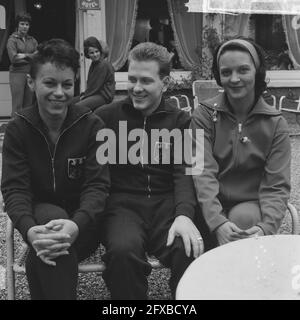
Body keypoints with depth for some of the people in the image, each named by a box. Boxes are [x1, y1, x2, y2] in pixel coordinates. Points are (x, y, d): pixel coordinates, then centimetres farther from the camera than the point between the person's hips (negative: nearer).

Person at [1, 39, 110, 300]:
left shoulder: (92, 125, -6)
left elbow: (97, 185, -13)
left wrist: (76, 225, -34)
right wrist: (29, 230, -33)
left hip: (83, 222, -1)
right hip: (40, 217, 2)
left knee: (38, 262, -32)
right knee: (52, 215, -34)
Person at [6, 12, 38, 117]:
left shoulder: (32, 40, 13)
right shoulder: (12, 40, 1)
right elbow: (13, 58, -12)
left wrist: (24, 55, -8)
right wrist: (30, 57, -3)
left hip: (31, 73, 4)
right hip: (17, 73, -4)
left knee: (29, 105, 5)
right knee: (17, 105, -6)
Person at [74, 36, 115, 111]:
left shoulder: (103, 64, -17)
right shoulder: (94, 63, 14)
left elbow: (96, 85, -16)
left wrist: (85, 95, -6)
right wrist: (84, 94, 2)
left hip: (104, 96, -10)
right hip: (95, 93, 10)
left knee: (77, 107, -28)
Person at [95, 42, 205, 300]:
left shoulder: (180, 121, 10)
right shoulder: (106, 116, 8)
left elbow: (184, 174, 0)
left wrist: (184, 214, -19)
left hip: (166, 202, 1)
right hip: (122, 202, -1)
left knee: (191, 251, -28)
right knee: (123, 250, -32)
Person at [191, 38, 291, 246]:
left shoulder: (275, 123, -1)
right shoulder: (205, 115, -3)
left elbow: (277, 185, -7)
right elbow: (204, 173, -15)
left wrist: (266, 227, -27)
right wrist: (217, 221, -31)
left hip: (252, 204, 1)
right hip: (215, 206, 0)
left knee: (243, 217, -31)